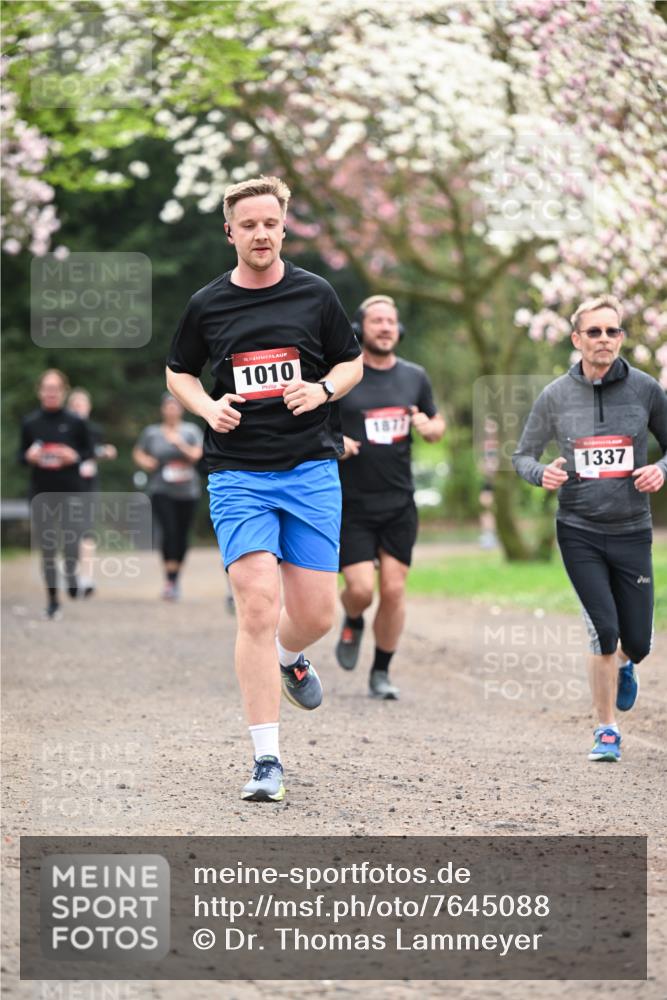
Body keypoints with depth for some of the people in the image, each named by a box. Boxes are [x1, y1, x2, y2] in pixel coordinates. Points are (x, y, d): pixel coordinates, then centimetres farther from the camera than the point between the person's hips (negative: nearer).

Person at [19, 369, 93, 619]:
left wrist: (75, 457, -14)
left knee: (71, 543, -11)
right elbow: (21, 455, 11)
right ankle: (52, 601, 15)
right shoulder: (30, 422, 3)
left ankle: (71, 573, 24)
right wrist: (29, 456, -11)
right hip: (41, 493, 2)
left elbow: (89, 453, 6)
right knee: (47, 549, 4)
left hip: (70, 492, -2)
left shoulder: (75, 422, -1)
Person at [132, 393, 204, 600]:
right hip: (161, 490, -2)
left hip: (187, 490, 2)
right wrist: (144, 461, -3)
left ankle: (176, 577, 23)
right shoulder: (152, 432, 6)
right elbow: (138, 452, 18)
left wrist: (180, 443, -18)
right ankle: (169, 580, -17)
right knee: (169, 531, -17)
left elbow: (196, 455, -5)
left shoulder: (191, 431, 6)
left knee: (182, 535, 6)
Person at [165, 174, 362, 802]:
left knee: (315, 615, 0)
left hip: (312, 468, 1)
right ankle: (267, 762, -9)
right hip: (238, 475, -1)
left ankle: (289, 657, 39)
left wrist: (322, 389, -7)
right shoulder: (207, 304, 4)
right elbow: (178, 372, 18)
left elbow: (353, 363, 14)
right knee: (257, 608, -13)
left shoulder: (315, 295, 4)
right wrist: (208, 407, -3)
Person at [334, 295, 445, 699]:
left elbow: (437, 424, 20)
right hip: (351, 503, -3)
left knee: (394, 590, -1)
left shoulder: (415, 377, 8)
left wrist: (429, 427, -3)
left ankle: (381, 672, 15)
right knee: (361, 588, -11)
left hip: (399, 503, 3)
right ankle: (353, 624, 26)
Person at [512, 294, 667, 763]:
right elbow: (523, 454, 9)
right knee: (604, 631, -12)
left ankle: (624, 666, 42)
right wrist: (541, 474, -13)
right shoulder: (556, 396, -1)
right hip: (579, 531, -1)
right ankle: (607, 731, 4)